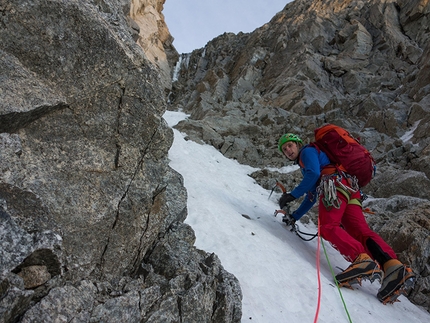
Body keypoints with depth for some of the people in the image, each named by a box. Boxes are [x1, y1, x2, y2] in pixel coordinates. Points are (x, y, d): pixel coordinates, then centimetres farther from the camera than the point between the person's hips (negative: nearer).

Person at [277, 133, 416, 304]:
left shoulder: (307, 151, 14)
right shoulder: (306, 166, 39)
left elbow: (314, 173, -7)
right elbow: (311, 197, 38)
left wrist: (292, 195, -4)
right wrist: (294, 216, 37)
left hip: (335, 184, -8)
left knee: (327, 227, -23)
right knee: (361, 232, -10)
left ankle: (362, 260, -45)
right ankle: (392, 266, -29)